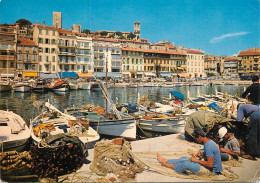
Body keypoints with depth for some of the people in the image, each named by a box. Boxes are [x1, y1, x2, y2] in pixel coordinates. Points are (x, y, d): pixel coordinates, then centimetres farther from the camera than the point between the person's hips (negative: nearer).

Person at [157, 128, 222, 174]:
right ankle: (165, 161, 12)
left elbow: (210, 165, -29)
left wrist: (196, 160, -20)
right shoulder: (209, 142, 4)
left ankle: (166, 165, -3)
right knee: (184, 158, 6)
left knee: (186, 164, -22)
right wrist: (202, 153, 4)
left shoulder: (208, 146, -27)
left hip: (212, 171, -10)